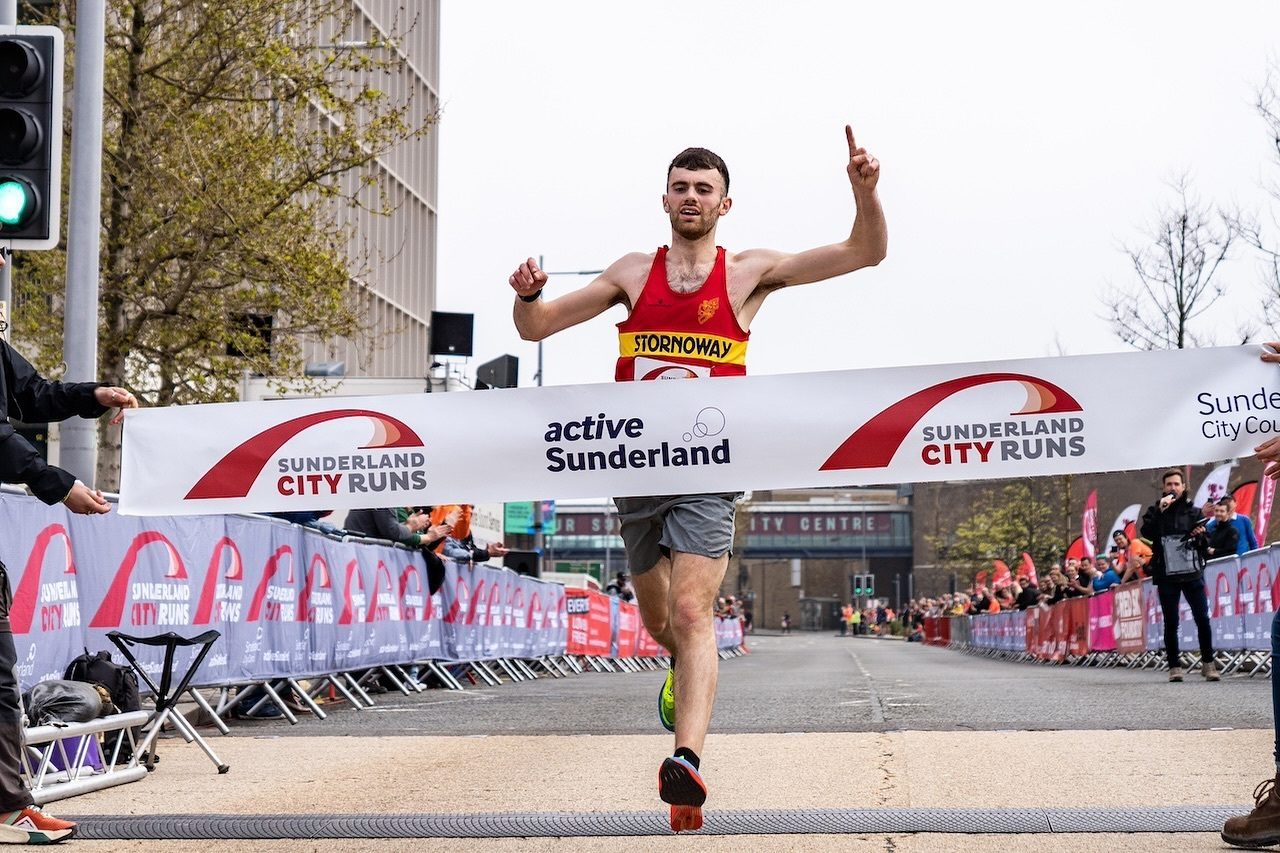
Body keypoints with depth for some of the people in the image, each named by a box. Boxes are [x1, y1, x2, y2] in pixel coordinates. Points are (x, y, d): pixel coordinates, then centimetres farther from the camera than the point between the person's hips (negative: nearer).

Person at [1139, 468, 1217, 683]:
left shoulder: (1193, 511, 10)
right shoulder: (1155, 511, 8)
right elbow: (1146, 532, -10)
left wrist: (1201, 536, -10)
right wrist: (1160, 510, -16)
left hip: (1192, 573, 0)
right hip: (1166, 575, 0)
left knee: (1202, 618, -5)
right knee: (1171, 623, 2)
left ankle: (1208, 663, 5)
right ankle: (1174, 666, 6)